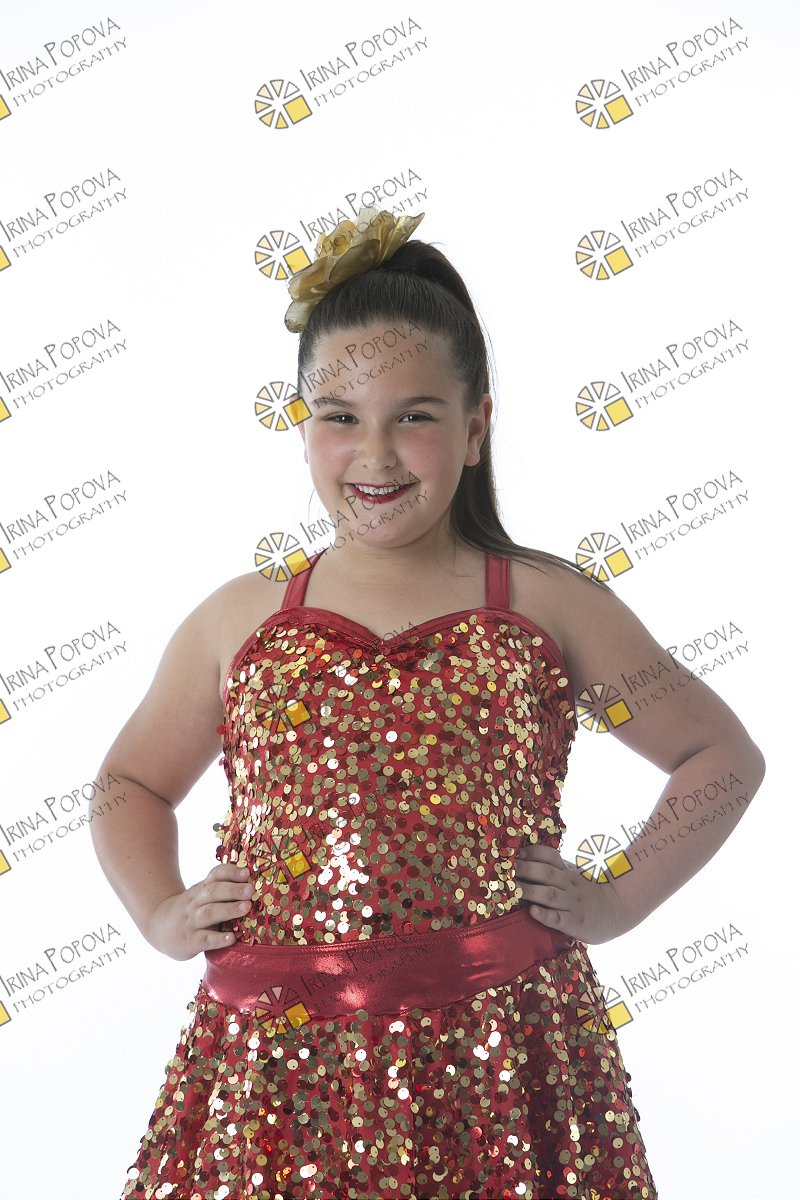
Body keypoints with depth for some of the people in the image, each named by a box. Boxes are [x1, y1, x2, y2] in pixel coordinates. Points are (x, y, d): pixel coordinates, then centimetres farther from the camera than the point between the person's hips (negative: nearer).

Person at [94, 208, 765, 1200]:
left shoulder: (551, 606, 2)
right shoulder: (238, 619, 6)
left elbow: (722, 754, 12)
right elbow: (132, 784, 21)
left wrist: (618, 898, 3)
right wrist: (161, 914, 6)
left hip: (496, 1058, -1)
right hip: (274, 1059, 2)